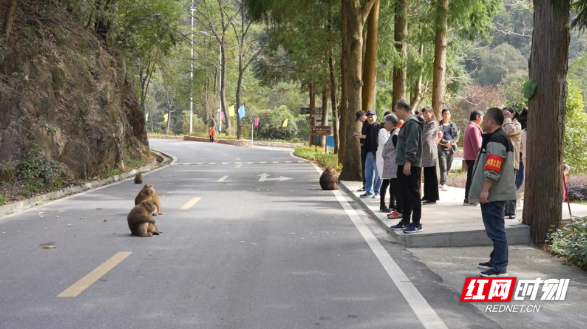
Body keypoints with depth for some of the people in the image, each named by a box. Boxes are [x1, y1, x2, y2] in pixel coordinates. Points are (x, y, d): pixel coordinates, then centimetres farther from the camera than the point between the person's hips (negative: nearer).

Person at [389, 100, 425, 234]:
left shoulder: (412, 123, -13)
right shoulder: (407, 123, 18)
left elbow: (412, 144, -21)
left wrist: (408, 161, -24)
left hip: (411, 165, -10)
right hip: (404, 164, 10)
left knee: (413, 194, -5)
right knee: (405, 195, 13)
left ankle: (416, 223, -1)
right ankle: (405, 221, 20)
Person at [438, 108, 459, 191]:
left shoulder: (453, 125, 14)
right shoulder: (438, 125, 0)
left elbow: (456, 136, 9)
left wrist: (451, 142, -10)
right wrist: (445, 142, -18)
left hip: (451, 148, 5)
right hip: (442, 148, -5)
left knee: (449, 167, 9)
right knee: (443, 167, -12)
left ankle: (442, 181, 23)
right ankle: (444, 184, -15)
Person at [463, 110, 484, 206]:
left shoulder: (470, 127, 18)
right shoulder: (474, 128, -15)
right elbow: (477, 145, -19)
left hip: (469, 158, 10)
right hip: (474, 158, -10)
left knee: (470, 179, 13)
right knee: (473, 179, -6)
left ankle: (468, 199, 17)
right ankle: (469, 200, -3)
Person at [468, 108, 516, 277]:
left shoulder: (495, 140, -17)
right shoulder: (499, 137, 18)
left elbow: (492, 170, -24)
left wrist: (485, 190, -22)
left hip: (493, 193, -11)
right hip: (496, 192, 11)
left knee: (496, 229, -9)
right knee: (495, 228, 18)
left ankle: (500, 268, -6)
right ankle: (496, 260, 27)